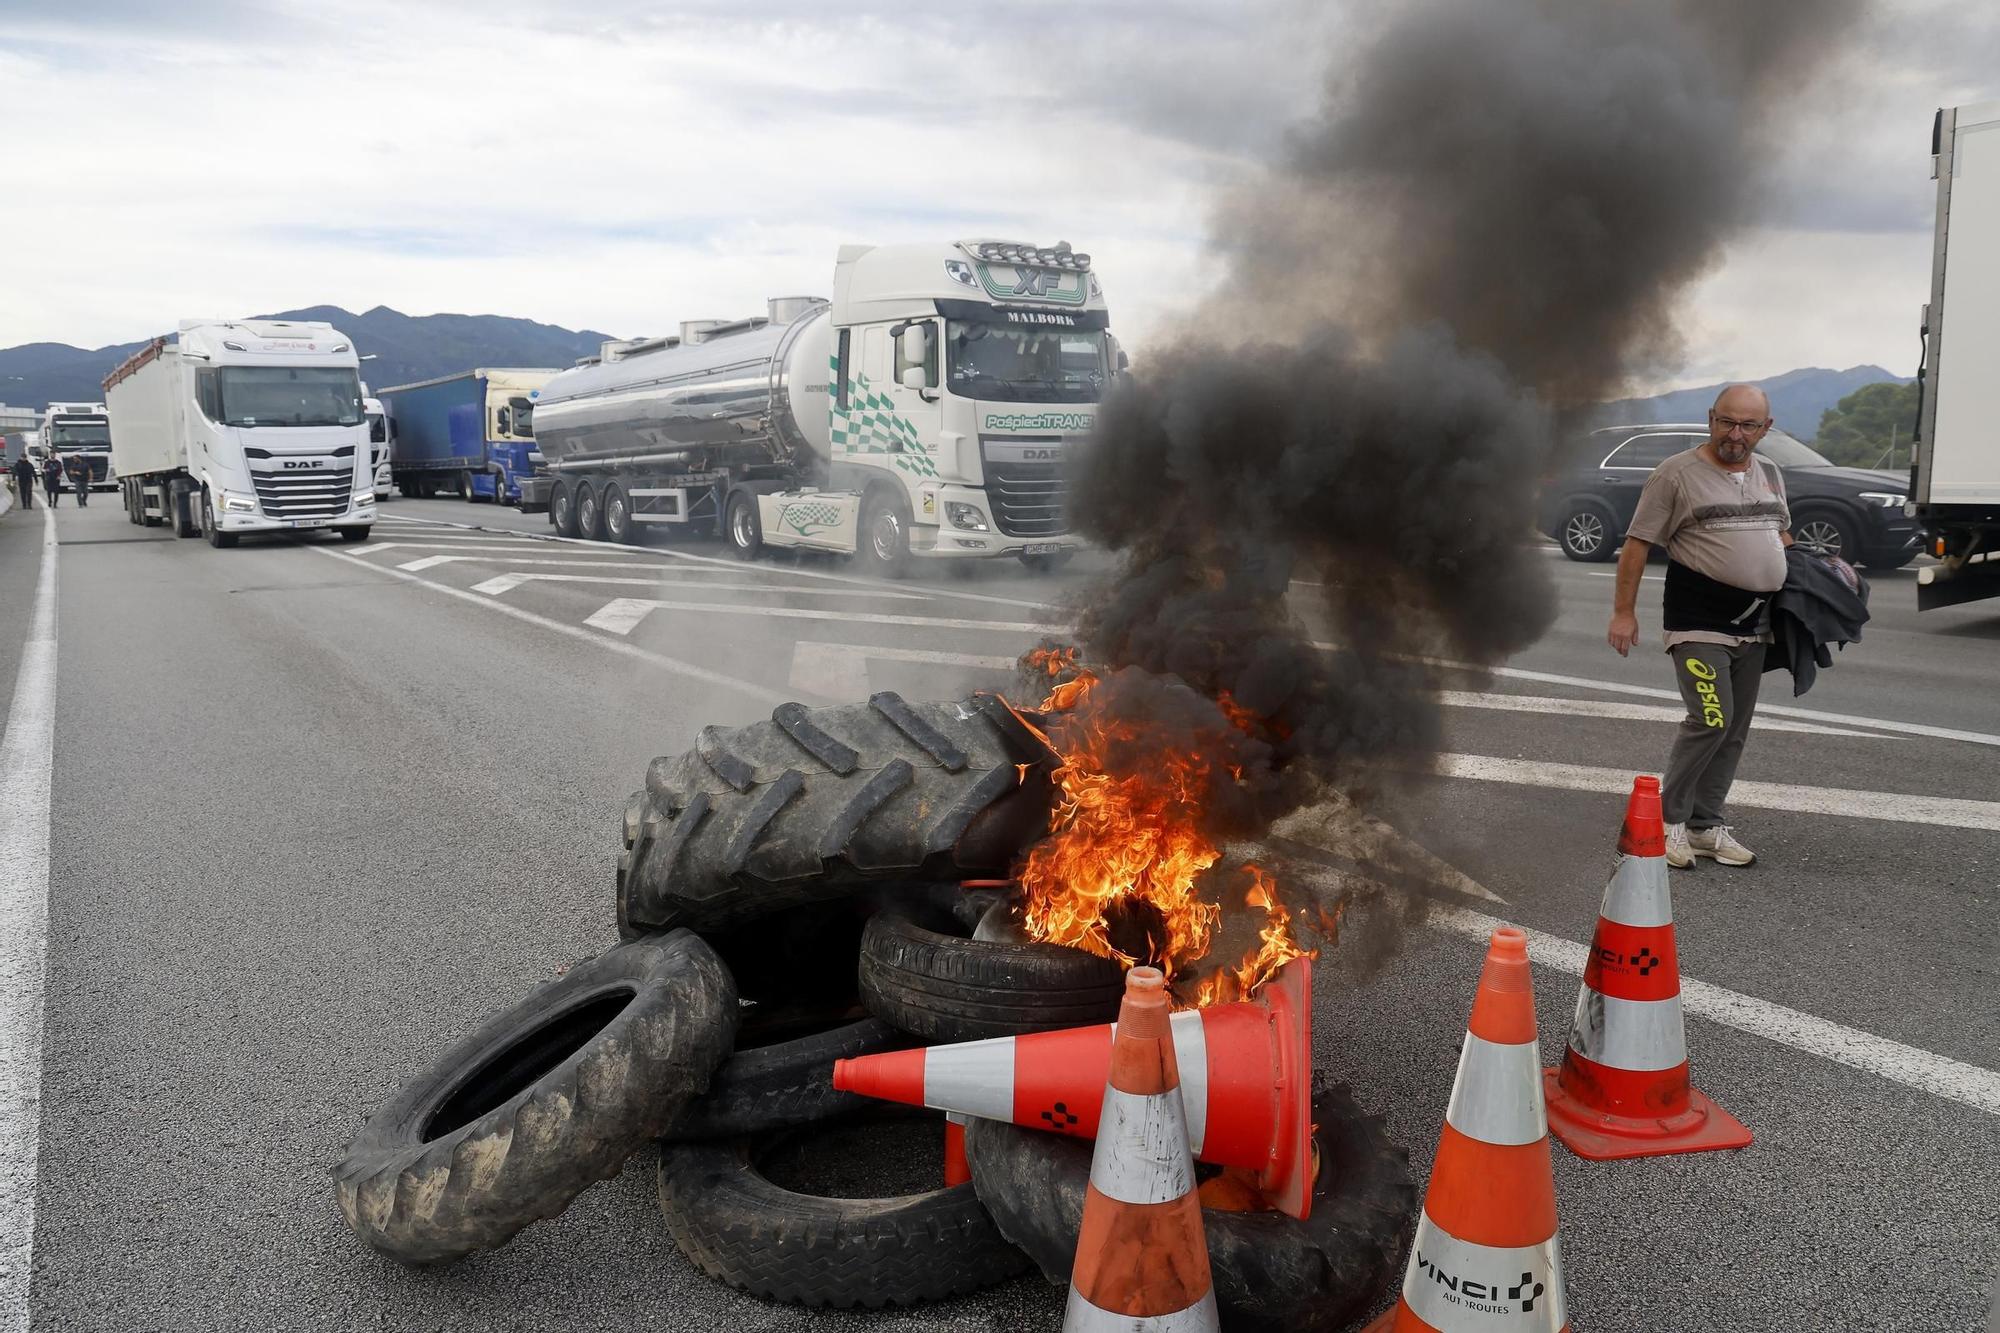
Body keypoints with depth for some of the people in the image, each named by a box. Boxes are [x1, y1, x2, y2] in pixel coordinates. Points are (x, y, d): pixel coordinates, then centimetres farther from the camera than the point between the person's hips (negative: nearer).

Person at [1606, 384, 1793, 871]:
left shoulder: (1770, 474, 13)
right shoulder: (1677, 473, -7)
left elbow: (1782, 536, 27)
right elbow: (1637, 544, -7)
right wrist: (1623, 611, -11)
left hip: (1753, 626, 7)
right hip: (1698, 624, -7)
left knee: (1734, 731, 8)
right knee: (1711, 720, -17)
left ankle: (1705, 825, 18)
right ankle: (1670, 820, -2)